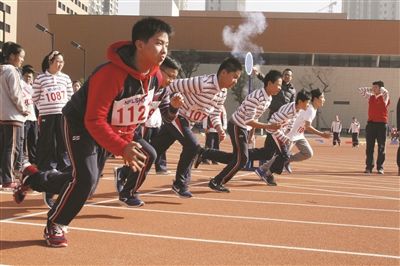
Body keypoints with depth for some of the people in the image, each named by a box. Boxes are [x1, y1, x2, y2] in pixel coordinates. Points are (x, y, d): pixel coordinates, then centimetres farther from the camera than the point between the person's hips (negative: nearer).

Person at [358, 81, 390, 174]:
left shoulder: (385, 97, 1)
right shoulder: (370, 97, 12)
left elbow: (385, 91, -18)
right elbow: (361, 90, 15)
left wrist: (379, 88, 1)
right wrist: (371, 89, 11)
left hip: (381, 124, -4)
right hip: (371, 123, 4)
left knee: (381, 147, 0)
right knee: (369, 147, 2)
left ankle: (380, 167, 4)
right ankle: (369, 167, 5)